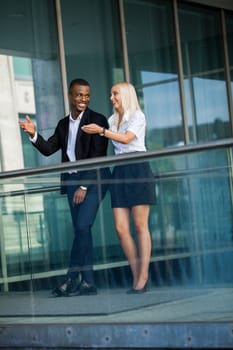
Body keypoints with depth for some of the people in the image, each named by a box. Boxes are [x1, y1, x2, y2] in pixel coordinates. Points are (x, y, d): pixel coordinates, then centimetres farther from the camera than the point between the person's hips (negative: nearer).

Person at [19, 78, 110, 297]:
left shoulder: (97, 120, -5)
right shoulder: (63, 124, 14)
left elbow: (98, 156, -11)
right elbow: (48, 149, 9)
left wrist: (84, 186, -15)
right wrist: (34, 135, -10)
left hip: (92, 180, -6)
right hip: (72, 181, 6)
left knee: (82, 227, -15)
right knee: (80, 230, 5)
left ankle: (71, 278, -9)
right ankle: (88, 282, 7)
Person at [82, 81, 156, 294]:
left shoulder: (138, 116, 1)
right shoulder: (113, 120, 20)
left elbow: (126, 138, -15)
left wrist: (101, 131, -19)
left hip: (138, 170, -6)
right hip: (120, 171, 6)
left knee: (140, 225, -6)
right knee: (121, 228, -3)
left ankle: (143, 278, -4)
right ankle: (136, 276, 5)